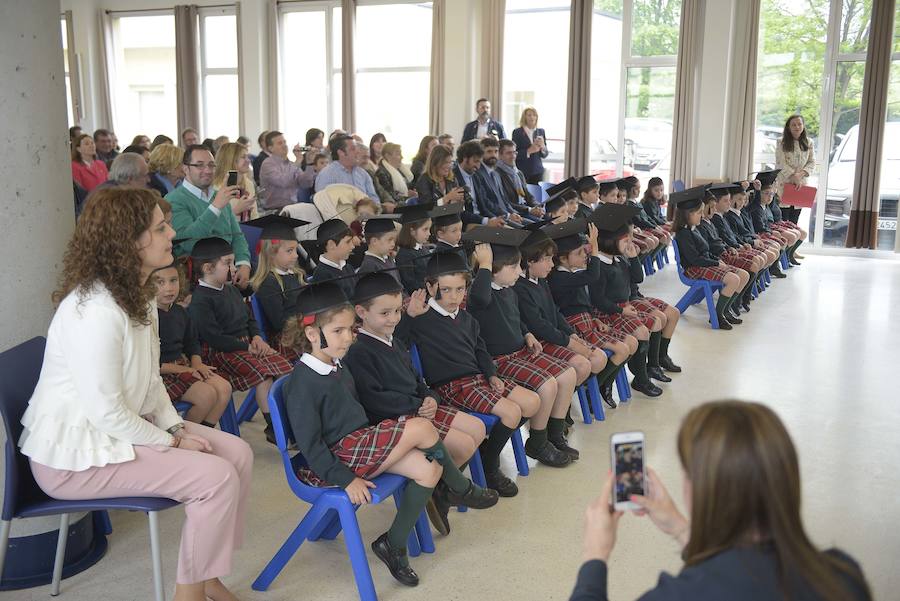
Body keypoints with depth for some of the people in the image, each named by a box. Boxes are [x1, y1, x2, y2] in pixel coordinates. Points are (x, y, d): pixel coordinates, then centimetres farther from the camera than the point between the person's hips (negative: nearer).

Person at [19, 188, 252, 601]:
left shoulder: (138, 294, 6)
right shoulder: (95, 309, -27)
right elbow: (106, 411, -27)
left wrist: (176, 427, -1)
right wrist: (169, 443, -16)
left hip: (125, 425, 10)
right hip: (74, 455, -10)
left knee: (238, 453, 0)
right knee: (218, 478, -20)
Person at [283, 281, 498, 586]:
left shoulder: (338, 367, 12)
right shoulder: (302, 383, -17)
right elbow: (310, 443, -17)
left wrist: (377, 441, 14)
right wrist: (346, 480, -18)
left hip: (359, 444, 10)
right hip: (339, 456, -10)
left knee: (429, 469, -9)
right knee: (422, 428, -20)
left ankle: (393, 545, 4)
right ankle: (461, 489, 6)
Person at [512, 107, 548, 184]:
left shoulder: (541, 131, 11)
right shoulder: (517, 132, -1)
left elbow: (544, 155, 11)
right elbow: (514, 153, -6)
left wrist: (543, 147, -9)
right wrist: (529, 151, -19)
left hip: (537, 171, 3)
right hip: (522, 171, -3)